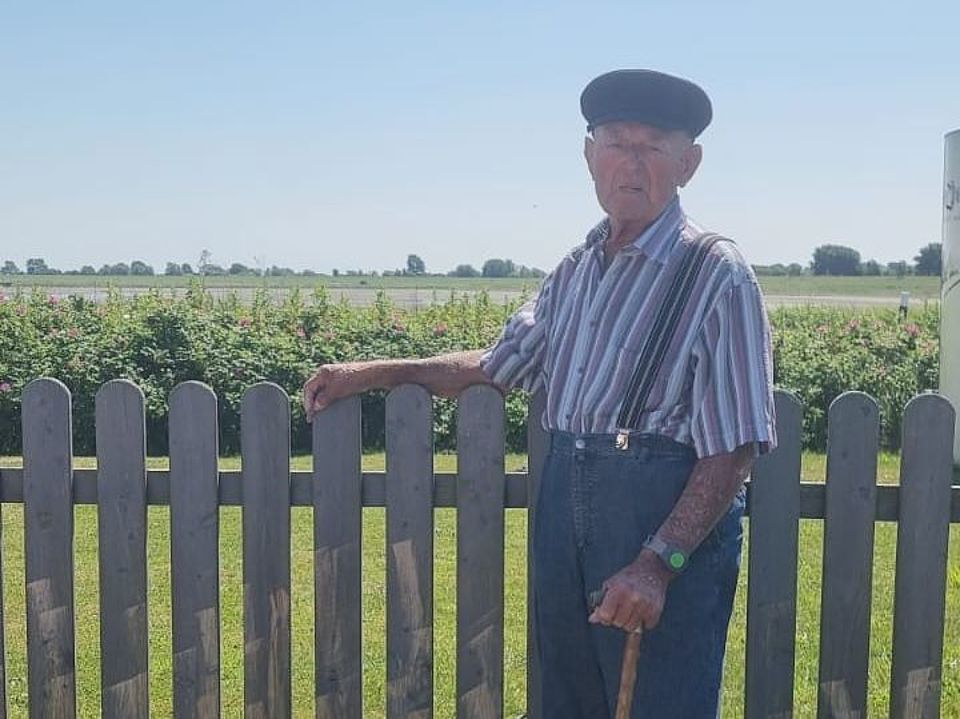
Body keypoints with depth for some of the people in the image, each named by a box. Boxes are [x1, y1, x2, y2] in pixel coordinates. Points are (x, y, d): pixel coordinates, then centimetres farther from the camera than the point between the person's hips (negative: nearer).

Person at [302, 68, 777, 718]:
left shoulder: (717, 275, -9)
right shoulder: (578, 269, 12)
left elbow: (733, 450, -13)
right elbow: (499, 364, 24)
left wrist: (658, 564, -23)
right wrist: (373, 372, 17)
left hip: (669, 519, -6)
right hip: (566, 511, 7)